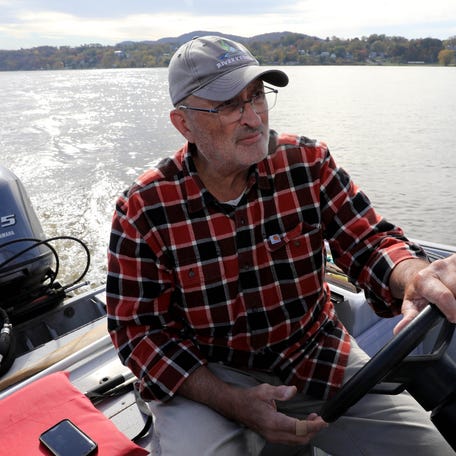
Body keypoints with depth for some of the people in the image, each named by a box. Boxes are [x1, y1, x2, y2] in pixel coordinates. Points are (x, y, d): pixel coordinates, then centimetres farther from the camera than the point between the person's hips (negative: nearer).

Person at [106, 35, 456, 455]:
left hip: (318, 354, 3)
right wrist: (233, 402, -23)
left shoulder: (308, 162, -8)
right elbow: (139, 331, -11)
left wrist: (413, 275, -34)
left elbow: (369, 241, -8)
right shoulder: (142, 210, -15)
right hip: (208, 374, -2)